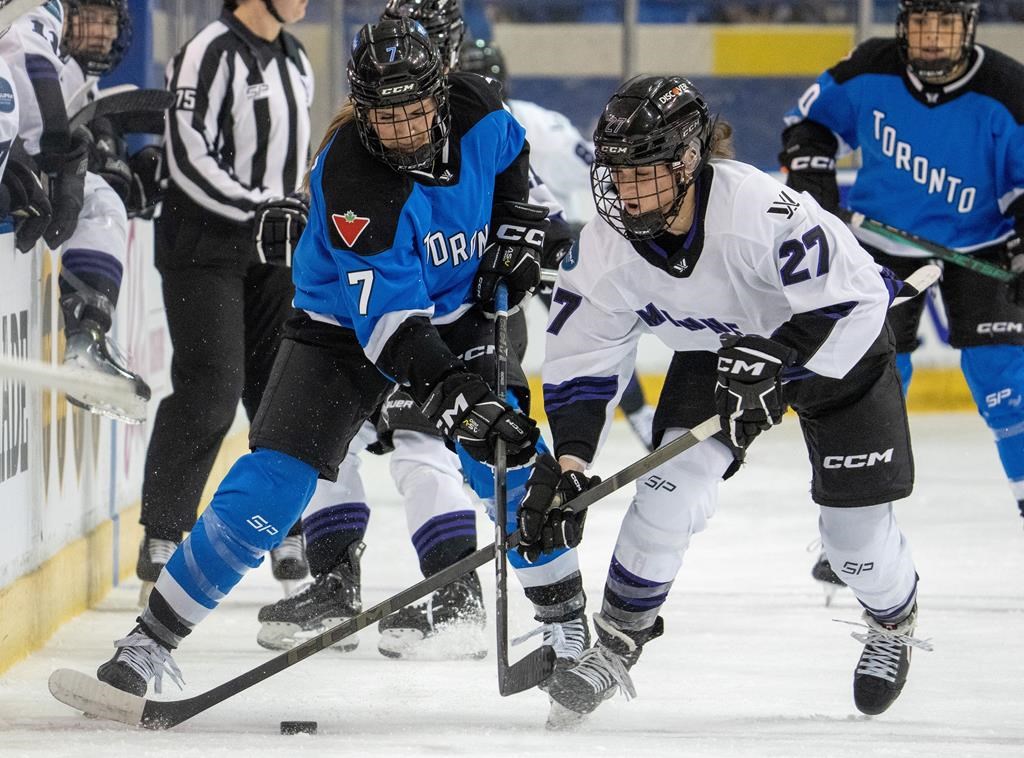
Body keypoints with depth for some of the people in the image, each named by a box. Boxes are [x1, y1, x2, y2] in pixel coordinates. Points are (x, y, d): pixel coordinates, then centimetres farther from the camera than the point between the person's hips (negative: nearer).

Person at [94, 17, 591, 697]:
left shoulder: (475, 112, -17)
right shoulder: (350, 180, -32)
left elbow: (511, 156, 11)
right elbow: (388, 316, -37)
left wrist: (516, 232, -2)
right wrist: (457, 399, -45)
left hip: (456, 314, 4)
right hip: (346, 327, -4)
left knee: (513, 460, -12)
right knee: (270, 487, -14)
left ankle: (567, 629, 6)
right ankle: (149, 643, -8)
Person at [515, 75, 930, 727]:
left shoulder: (761, 209, -41)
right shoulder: (607, 245, -23)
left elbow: (854, 297, -35)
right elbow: (580, 359, -14)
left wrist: (772, 362, -43)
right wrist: (568, 464, -23)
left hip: (837, 340, -4)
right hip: (717, 350, 4)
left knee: (854, 519, 0)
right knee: (672, 487, -16)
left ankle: (894, 622, 34)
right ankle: (616, 644, -1)